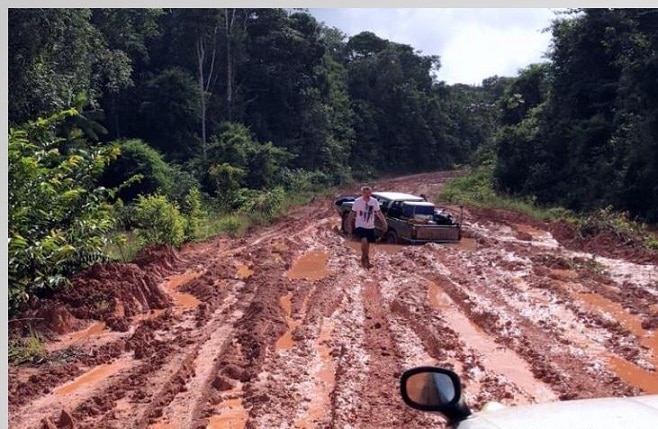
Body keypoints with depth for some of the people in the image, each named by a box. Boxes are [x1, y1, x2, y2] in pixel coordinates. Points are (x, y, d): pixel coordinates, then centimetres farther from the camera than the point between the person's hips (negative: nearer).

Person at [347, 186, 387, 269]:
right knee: (364, 241, -24)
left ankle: (364, 259, 29)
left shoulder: (374, 201, -2)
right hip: (360, 226, -4)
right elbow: (352, 213, -3)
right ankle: (367, 260, -10)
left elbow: (378, 212, 5)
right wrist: (349, 224, -3)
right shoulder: (357, 201, -10)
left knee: (367, 244, 11)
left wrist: (384, 222, -4)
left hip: (370, 227, 4)